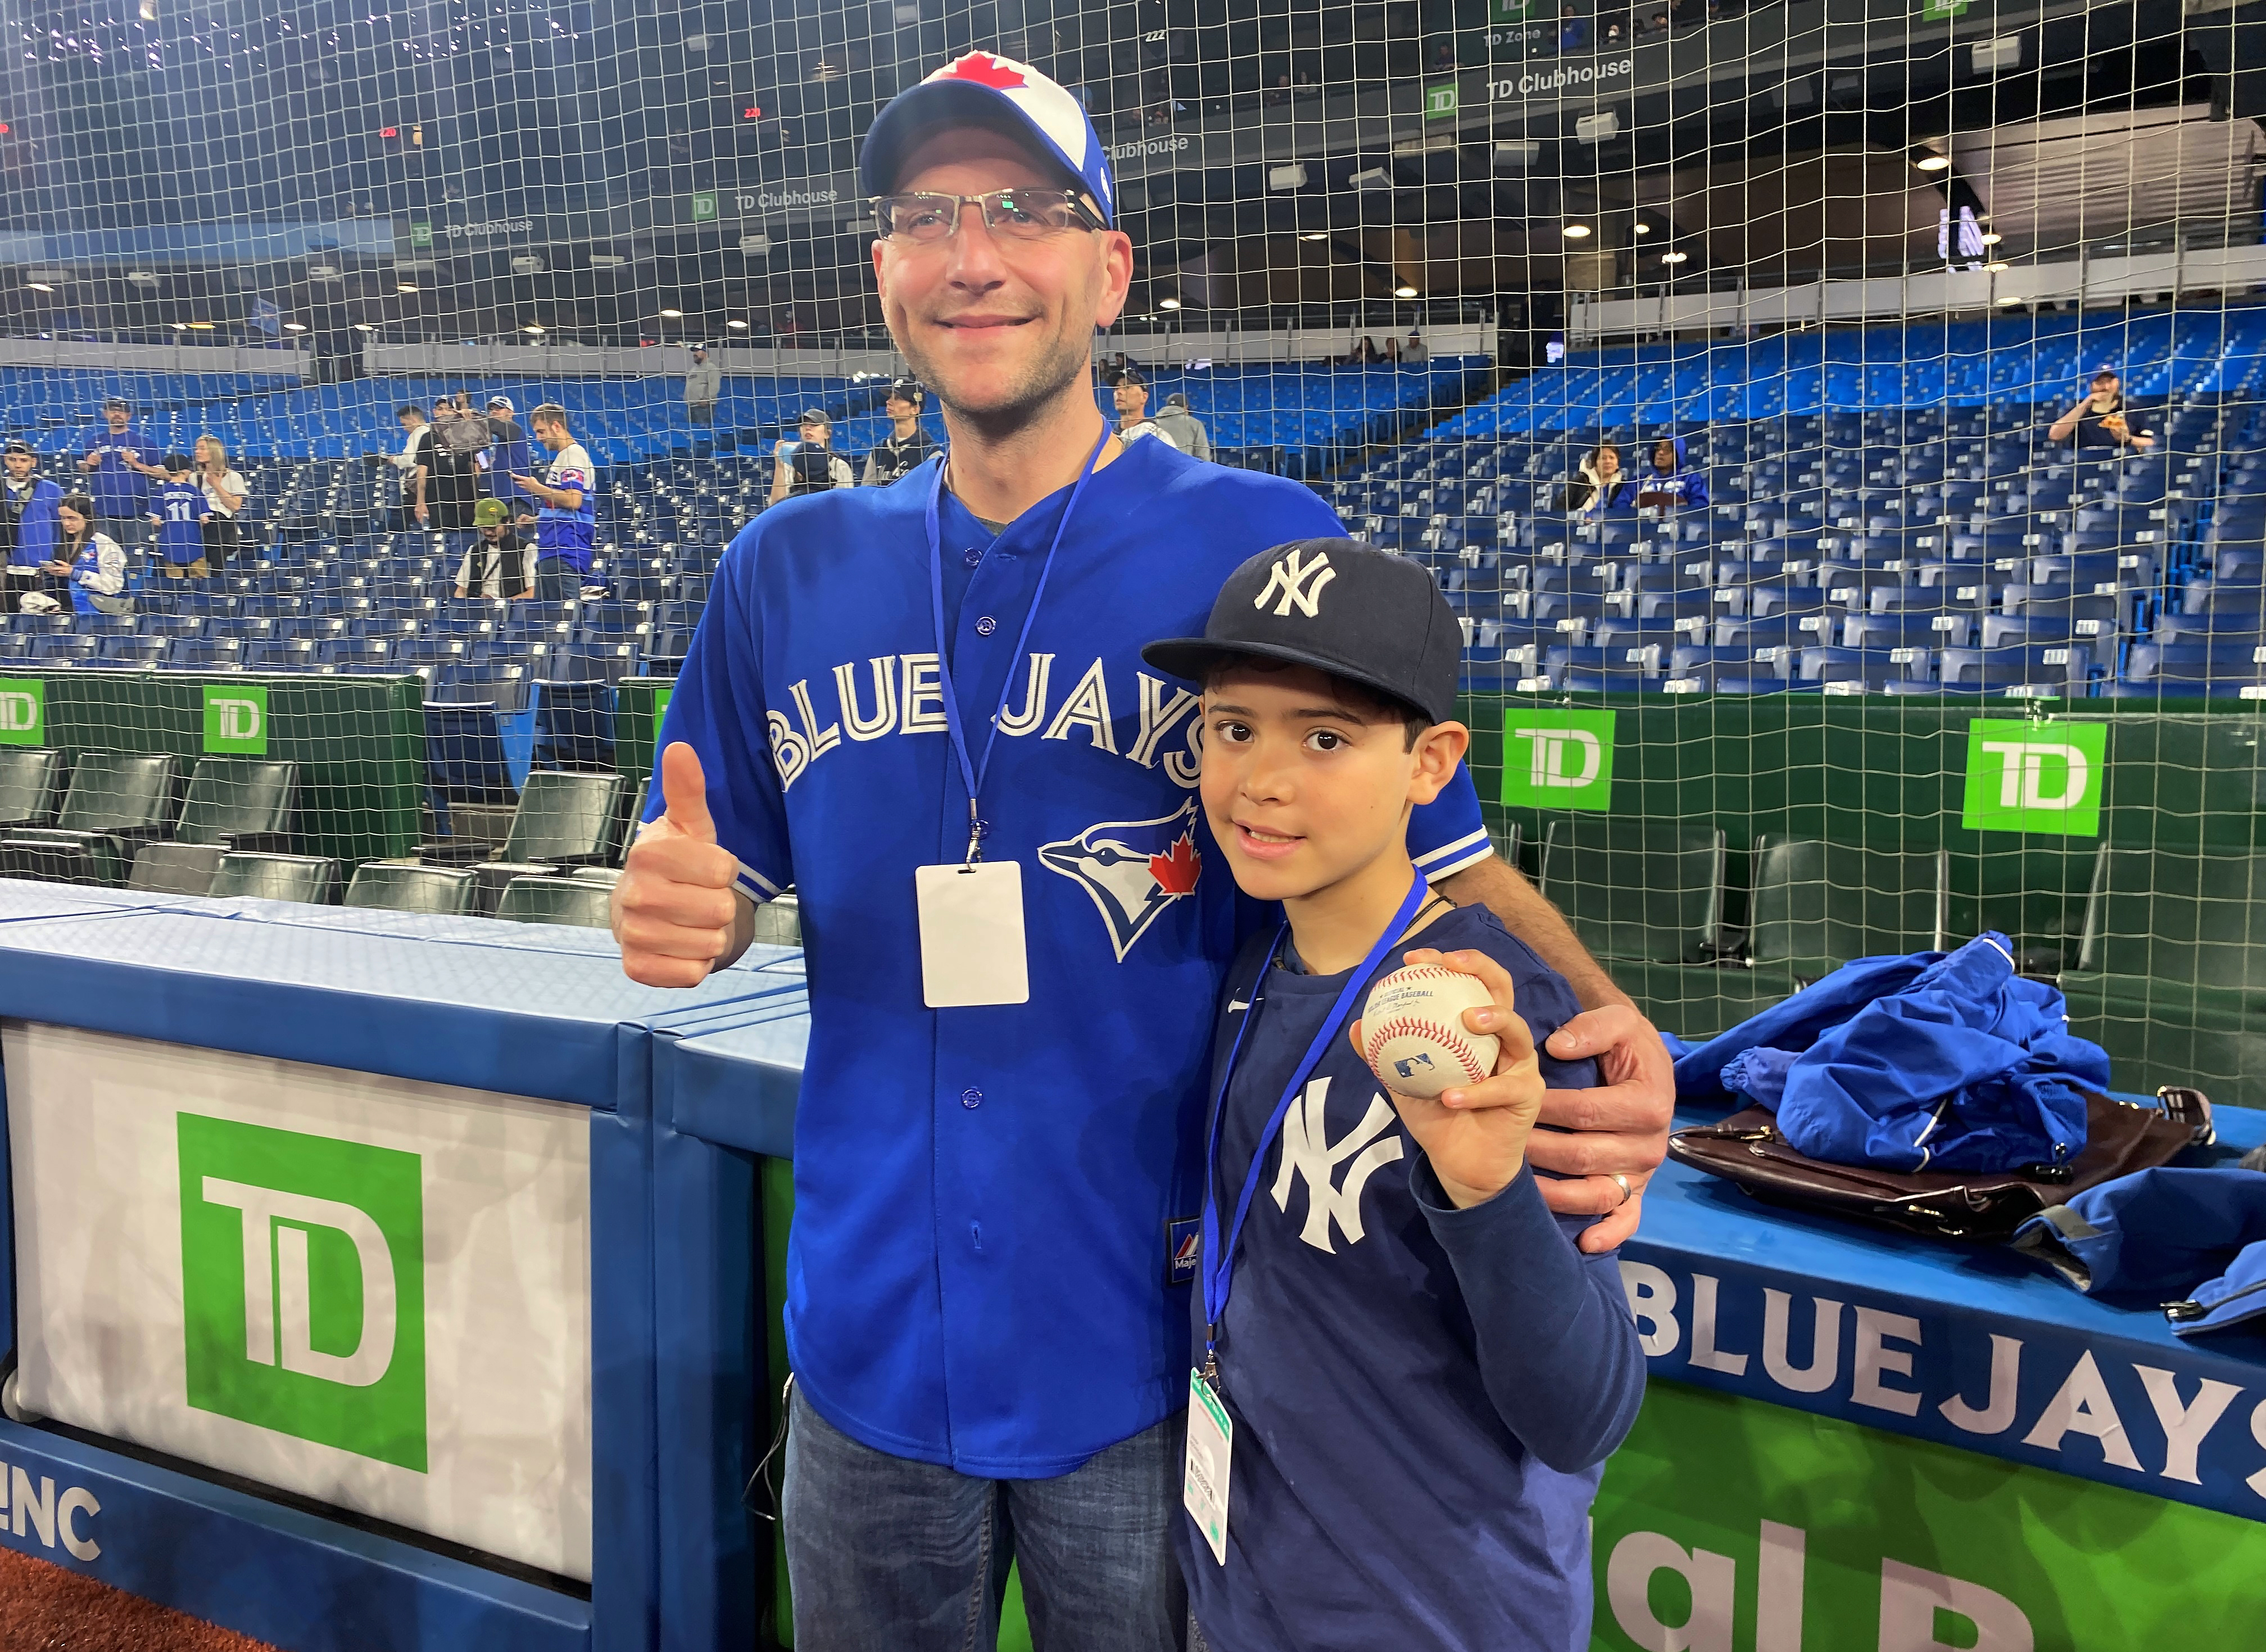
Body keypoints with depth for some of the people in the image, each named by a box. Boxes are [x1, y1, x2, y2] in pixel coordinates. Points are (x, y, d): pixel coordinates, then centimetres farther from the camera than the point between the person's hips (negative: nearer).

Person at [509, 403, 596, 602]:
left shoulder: (574, 453, -8)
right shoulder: (562, 457, 24)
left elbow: (573, 501, -21)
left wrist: (537, 488, -10)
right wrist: (535, 520, 19)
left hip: (564, 552, -11)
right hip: (550, 553, 11)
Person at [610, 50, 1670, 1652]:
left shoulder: (1265, 545, -9)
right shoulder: (790, 569, 2)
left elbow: (1440, 864, -7)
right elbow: (724, 883, 9)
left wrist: (1612, 1035, -26)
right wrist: (670, 905, -14)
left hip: (1156, 1356, -3)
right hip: (867, 1350, 3)